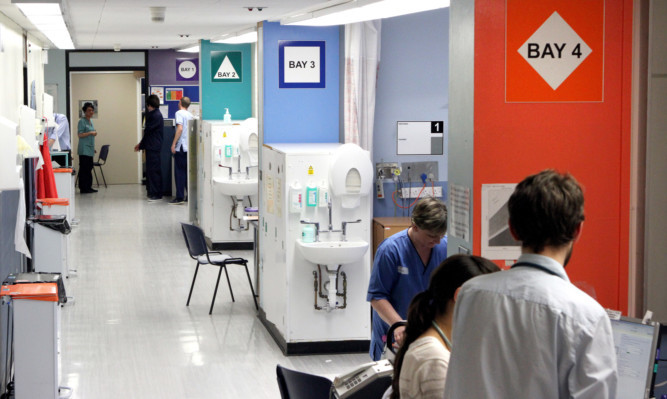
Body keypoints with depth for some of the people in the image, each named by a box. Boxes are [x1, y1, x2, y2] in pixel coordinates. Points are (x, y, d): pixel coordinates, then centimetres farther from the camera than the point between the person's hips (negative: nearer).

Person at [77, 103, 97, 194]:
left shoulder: (90, 121, 17)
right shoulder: (82, 121, -7)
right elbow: (80, 134, -13)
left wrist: (93, 148, 24)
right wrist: (90, 133, -22)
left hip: (90, 149, 8)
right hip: (84, 149, -8)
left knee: (89, 168, 9)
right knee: (84, 168, -7)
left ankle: (88, 187, 13)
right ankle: (83, 188, -6)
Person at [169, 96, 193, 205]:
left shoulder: (179, 113, -6)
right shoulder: (190, 115, 15)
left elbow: (180, 128, -17)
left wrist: (173, 144, -16)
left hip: (181, 147, -7)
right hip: (190, 147, 7)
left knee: (179, 172, -4)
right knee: (188, 172, 11)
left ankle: (180, 197, -5)